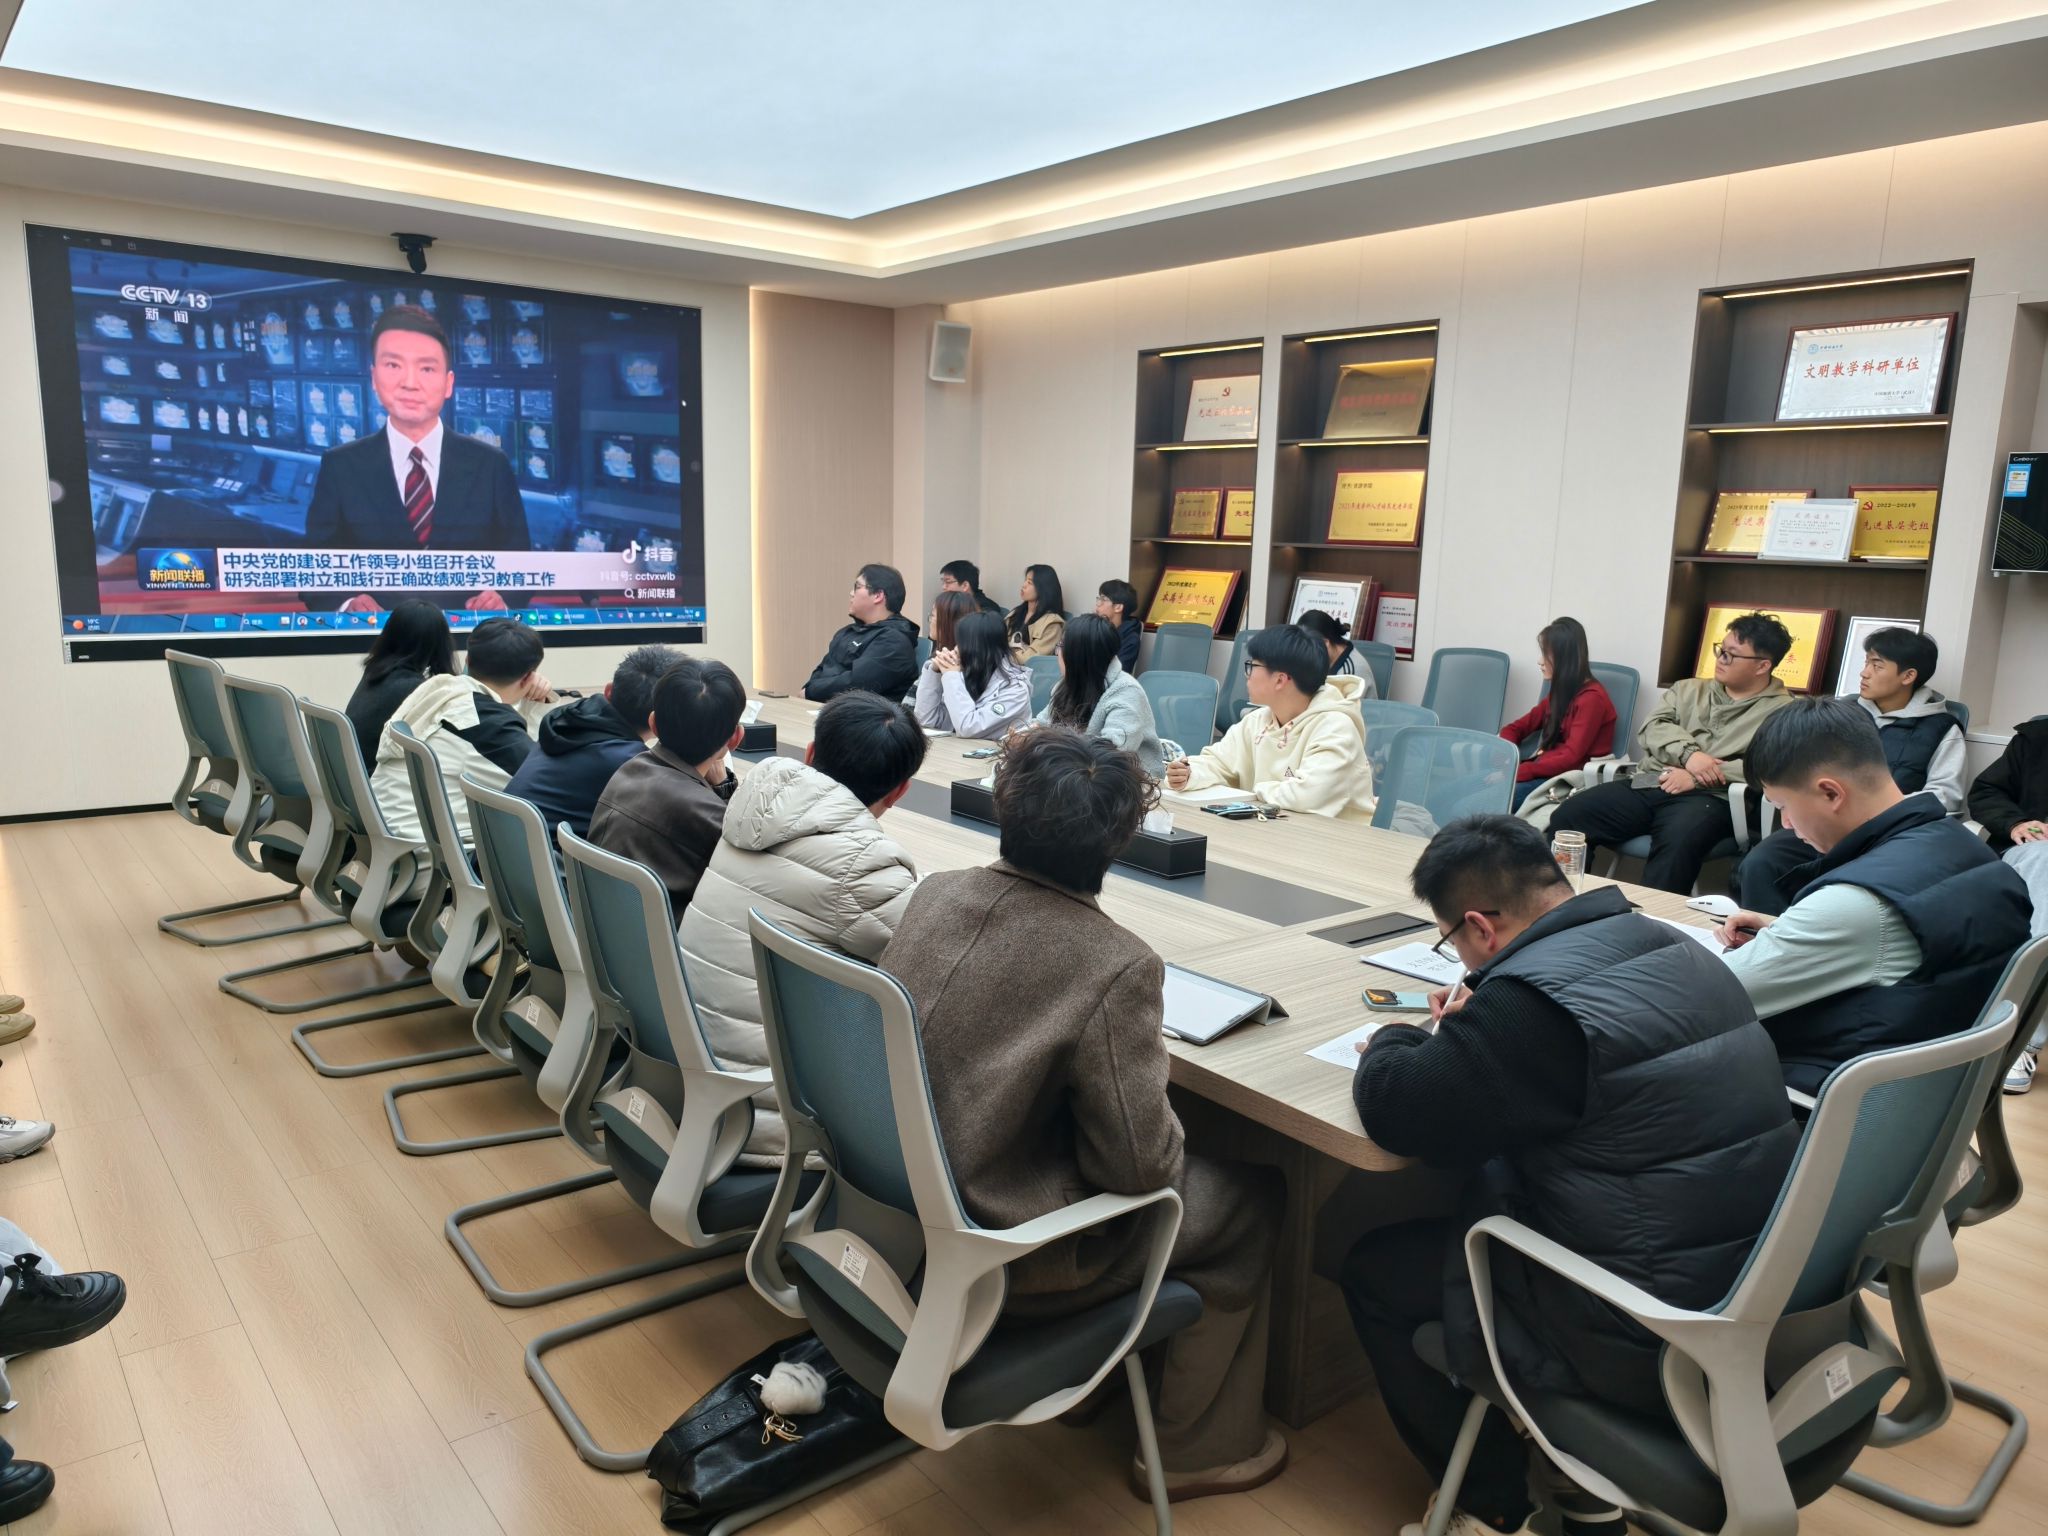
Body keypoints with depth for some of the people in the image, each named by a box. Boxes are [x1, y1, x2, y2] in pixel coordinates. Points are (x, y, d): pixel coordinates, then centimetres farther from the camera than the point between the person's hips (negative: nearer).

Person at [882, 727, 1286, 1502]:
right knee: (1252, 1198, 13)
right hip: (1001, 1255, -6)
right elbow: (1140, 1167, -21)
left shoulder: (936, 891, -8)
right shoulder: (1115, 965, -27)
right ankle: (1200, 1448, 28)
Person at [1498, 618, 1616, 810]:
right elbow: (1515, 728, 19)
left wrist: (1517, 772, -21)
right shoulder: (1561, 693, 18)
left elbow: (1570, 758, -17)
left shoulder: (1592, 698, -8)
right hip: (1546, 770, 7)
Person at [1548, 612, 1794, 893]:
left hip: (1708, 798, -5)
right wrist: (1689, 754, -12)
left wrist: (1699, 777, -15)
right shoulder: (1688, 689, 23)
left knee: (1677, 844, -40)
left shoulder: (1782, 711, 7)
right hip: (1647, 785, 5)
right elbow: (1652, 728, 8)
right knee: (1567, 817, -19)